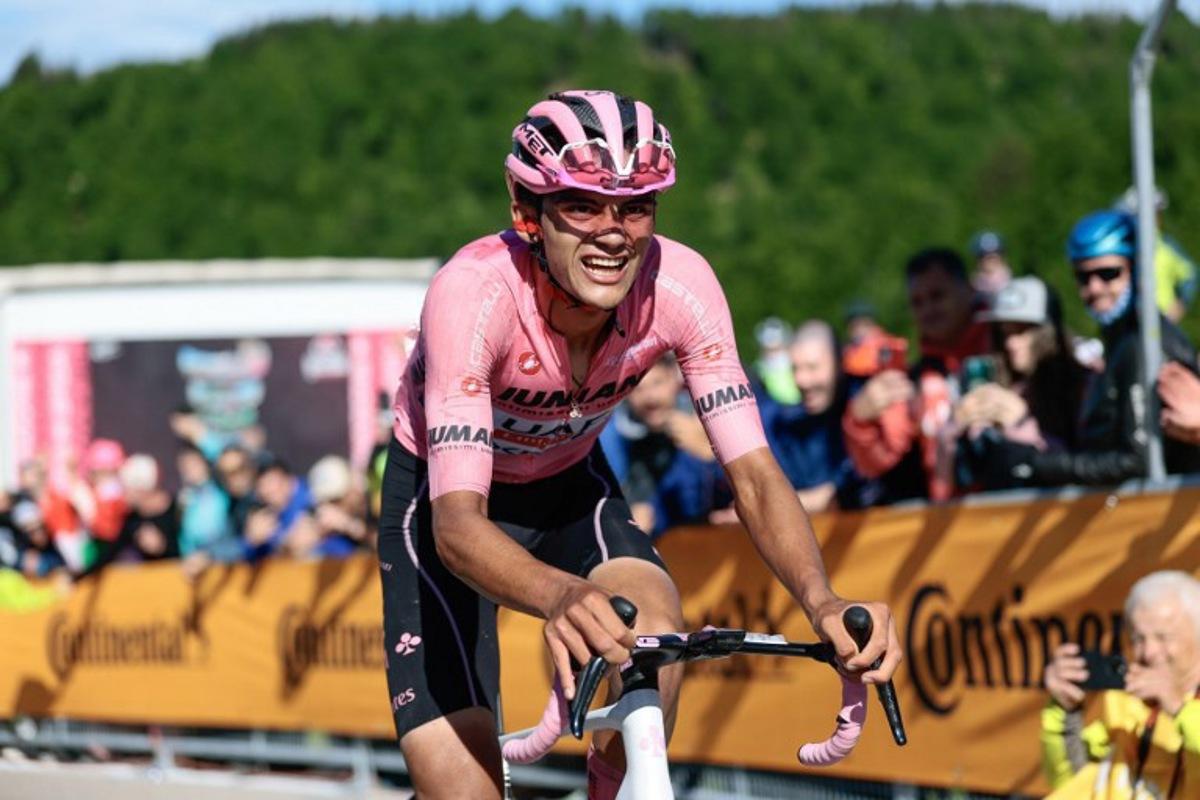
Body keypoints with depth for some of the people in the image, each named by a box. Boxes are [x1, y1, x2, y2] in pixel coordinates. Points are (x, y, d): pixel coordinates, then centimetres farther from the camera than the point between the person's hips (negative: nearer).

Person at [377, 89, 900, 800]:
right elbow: (458, 523, -44)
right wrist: (561, 597, -64)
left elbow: (754, 474, -26)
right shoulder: (474, 293, -36)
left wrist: (823, 601, -46)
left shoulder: (680, 284, -26)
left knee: (656, 631, -30)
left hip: (568, 484, 3)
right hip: (442, 498, -3)